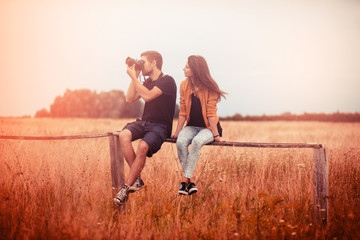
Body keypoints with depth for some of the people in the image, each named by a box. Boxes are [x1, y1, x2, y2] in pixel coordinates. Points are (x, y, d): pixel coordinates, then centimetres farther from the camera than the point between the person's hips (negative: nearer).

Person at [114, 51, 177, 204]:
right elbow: (130, 99, 12)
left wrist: (134, 77, -12)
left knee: (143, 147, -33)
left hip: (160, 126, -7)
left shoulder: (167, 81, -8)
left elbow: (147, 96, -21)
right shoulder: (148, 82, 18)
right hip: (144, 122, 7)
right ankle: (137, 179, -22)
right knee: (124, 136, -24)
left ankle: (127, 188, -23)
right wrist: (134, 77, 7)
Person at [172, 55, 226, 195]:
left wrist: (216, 134, -14)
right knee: (180, 142, -29)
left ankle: (186, 179, -29)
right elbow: (183, 111, 4)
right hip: (192, 126, 4)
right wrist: (177, 132, 0)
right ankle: (191, 180, -24)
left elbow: (211, 113, -11)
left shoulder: (210, 88, -10)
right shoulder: (184, 85, 2)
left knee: (197, 141, -35)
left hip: (208, 127, -4)